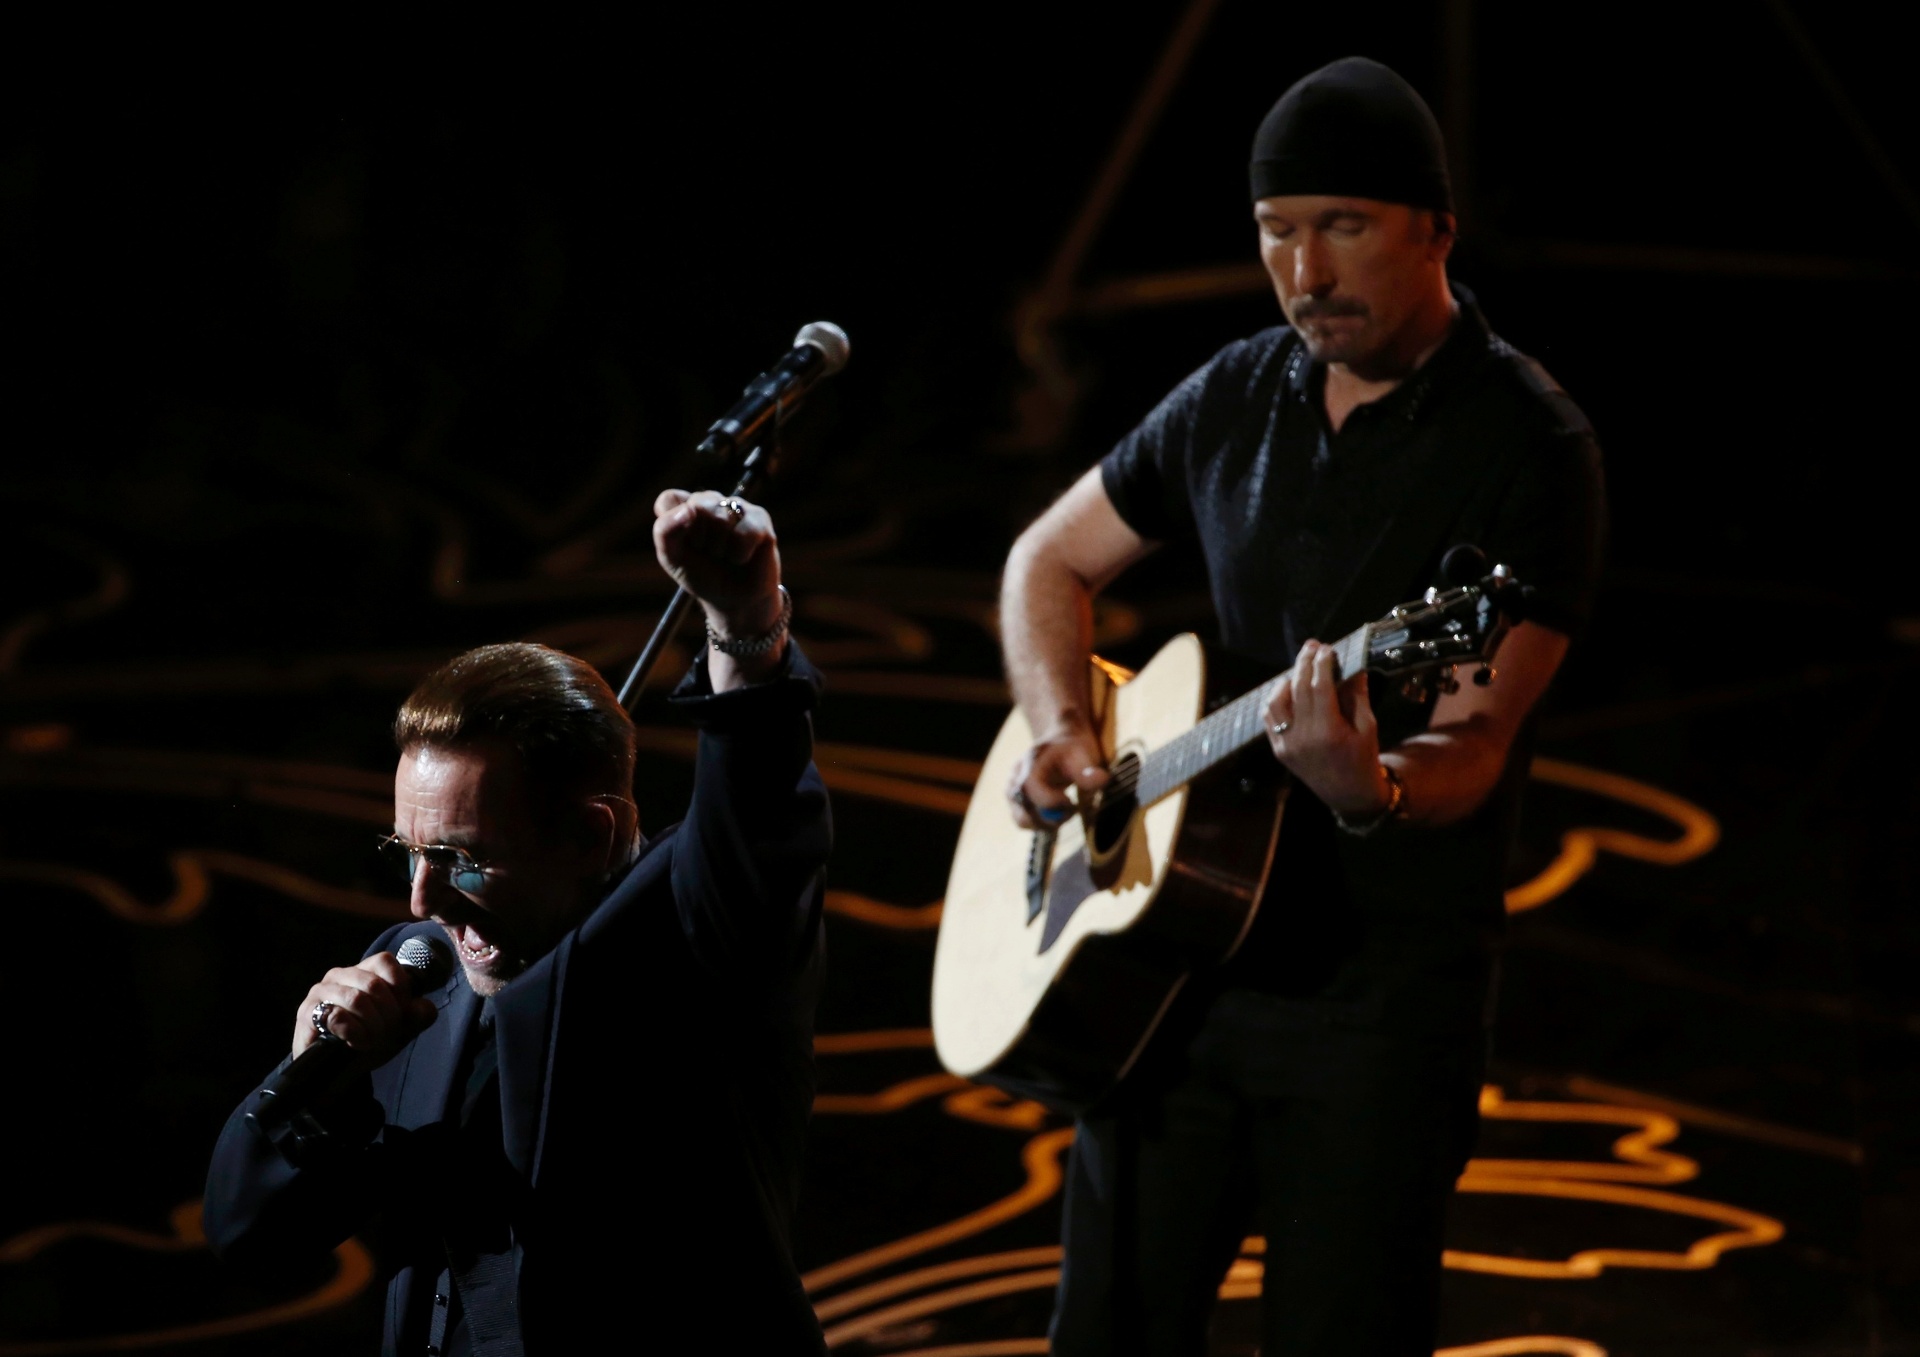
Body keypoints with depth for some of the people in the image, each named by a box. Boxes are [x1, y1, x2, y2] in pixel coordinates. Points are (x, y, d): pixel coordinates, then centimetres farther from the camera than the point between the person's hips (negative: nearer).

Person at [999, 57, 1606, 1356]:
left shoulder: (1529, 447, -12)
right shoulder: (1237, 398, 7)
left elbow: (1470, 751, -18)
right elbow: (1051, 562, 20)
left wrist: (1370, 791, -40)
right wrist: (1065, 736, 1)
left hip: (1383, 989, -5)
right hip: (1173, 949, 5)